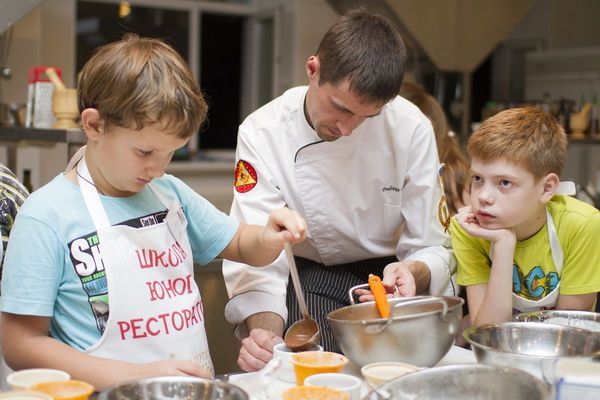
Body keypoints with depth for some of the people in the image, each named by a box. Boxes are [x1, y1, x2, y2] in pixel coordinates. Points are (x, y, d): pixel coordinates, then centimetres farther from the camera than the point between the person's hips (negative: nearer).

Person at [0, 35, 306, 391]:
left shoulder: (170, 192, 6)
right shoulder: (46, 217, -9)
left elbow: (241, 245, 19)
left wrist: (269, 240, -3)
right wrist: (137, 375, -16)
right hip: (112, 391, -3)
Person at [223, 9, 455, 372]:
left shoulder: (412, 128, -16)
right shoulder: (263, 133, -19)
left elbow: (433, 249, -10)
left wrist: (414, 272, -35)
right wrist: (265, 331, -43)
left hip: (388, 268, 2)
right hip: (309, 278, -1)